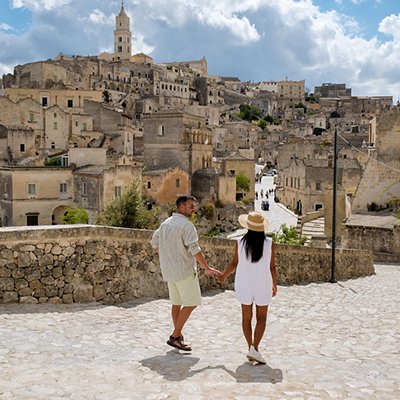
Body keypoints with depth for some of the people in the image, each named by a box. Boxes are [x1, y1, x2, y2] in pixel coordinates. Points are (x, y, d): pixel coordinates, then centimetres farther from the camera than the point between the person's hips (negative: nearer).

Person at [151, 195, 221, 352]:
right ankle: (175, 337, -3)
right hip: (184, 270, -9)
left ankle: (178, 335, 21)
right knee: (191, 303, -2)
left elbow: (155, 242, 19)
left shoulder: (166, 223, 11)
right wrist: (207, 268, -21)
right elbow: (194, 249, -23)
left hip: (169, 270, 9)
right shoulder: (186, 224, -16)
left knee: (177, 303, 16)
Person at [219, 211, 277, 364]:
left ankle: (250, 347, 17)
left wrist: (223, 276, 17)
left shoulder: (240, 242, -9)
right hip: (262, 285, -1)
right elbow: (272, 267, -6)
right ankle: (254, 348, -3)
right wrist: (274, 285, 8)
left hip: (244, 284, 1)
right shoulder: (269, 243, -11)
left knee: (246, 317, 15)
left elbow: (234, 263, -1)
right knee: (261, 318, 11)